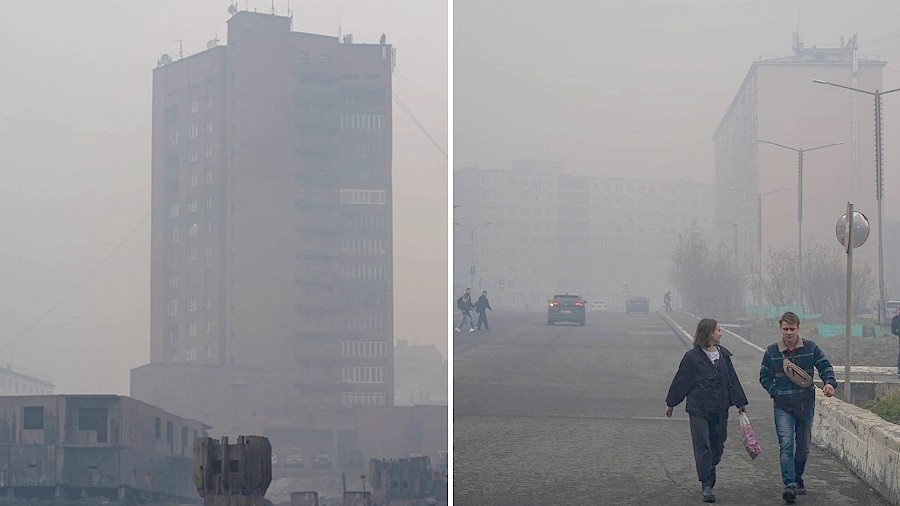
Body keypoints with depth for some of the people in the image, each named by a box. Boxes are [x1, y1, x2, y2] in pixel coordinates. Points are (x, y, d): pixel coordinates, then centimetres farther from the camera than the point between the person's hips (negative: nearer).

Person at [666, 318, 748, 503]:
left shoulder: (723, 355, 8)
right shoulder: (692, 357, -7)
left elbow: (732, 380, 14)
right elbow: (681, 382, 1)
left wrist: (740, 403, 14)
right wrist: (670, 403, 7)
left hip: (720, 410, 5)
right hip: (698, 409, -5)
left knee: (717, 446, 10)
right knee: (703, 446, -8)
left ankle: (709, 479, 27)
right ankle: (706, 485, -6)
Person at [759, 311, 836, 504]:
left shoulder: (811, 348, 1)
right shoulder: (772, 351, -1)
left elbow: (825, 366, 2)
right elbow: (764, 376, 6)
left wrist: (829, 382, -18)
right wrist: (776, 393, -8)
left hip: (806, 405, 2)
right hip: (783, 407, -2)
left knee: (803, 447, 12)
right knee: (786, 445, -16)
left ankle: (797, 479, 32)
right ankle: (790, 485, -24)